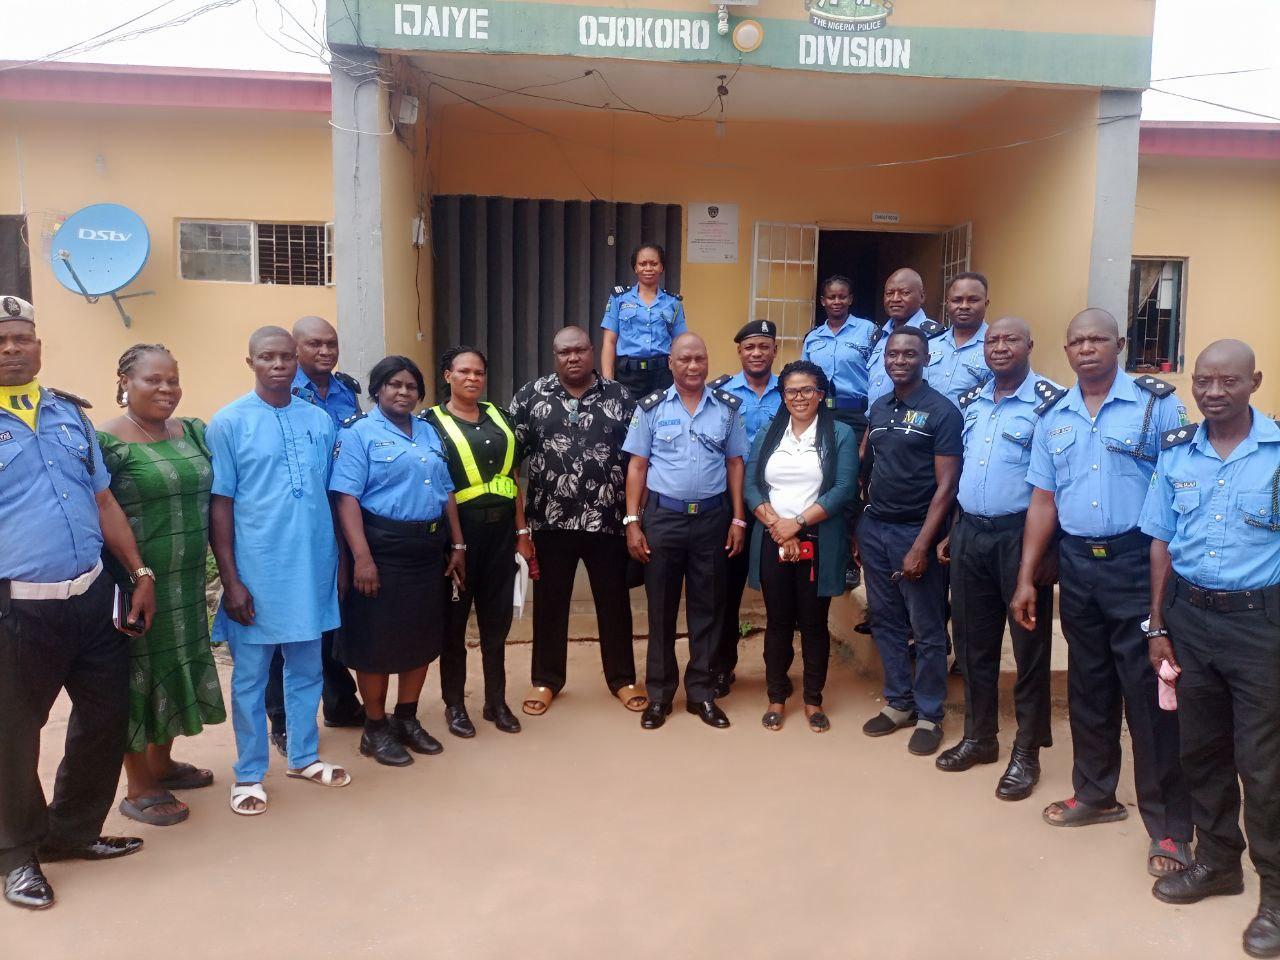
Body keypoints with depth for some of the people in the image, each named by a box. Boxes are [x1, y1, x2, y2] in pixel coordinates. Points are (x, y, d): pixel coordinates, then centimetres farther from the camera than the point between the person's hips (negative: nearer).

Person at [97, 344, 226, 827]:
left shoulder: (194, 432, 6)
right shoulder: (106, 442, -12)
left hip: (187, 582, 6)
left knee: (176, 669, 18)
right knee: (138, 677, 6)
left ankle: (162, 763, 38)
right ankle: (138, 789, 21)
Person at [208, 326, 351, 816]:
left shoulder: (320, 421, 6)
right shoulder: (228, 423, -5)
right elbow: (219, 504, -7)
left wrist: (339, 561, 10)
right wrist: (230, 580, -10)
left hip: (312, 569, 4)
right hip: (256, 572, -4)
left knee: (307, 668, 16)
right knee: (250, 676, 8)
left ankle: (304, 756, 33)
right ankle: (249, 774, 23)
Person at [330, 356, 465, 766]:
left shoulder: (429, 432, 14)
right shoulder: (359, 432, -6)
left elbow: (446, 492, 16)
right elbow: (347, 497, -15)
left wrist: (458, 545, 11)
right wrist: (362, 556, -23)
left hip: (428, 548, 7)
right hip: (383, 548, -6)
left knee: (422, 636, 13)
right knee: (377, 640, 3)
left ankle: (407, 720, 28)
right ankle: (375, 729, 17)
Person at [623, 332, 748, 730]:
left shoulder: (728, 406, 4)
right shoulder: (651, 406, 1)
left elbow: (735, 464, 7)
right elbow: (637, 466, 1)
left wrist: (738, 520, 2)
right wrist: (632, 522, -5)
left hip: (712, 518, 1)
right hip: (662, 516, -1)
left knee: (706, 606, 8)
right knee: (661, 607, 7)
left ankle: (701, 692, 20)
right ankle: (659, 693, 19)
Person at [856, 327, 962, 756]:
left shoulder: (942, 412, -8)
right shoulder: (878, 408, 10)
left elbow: (946, 485, -11)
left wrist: (921, 545, -16)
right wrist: (857, 527, 6)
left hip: (916, 530, -5)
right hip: (874, 527, 6)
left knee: (927, 631, 5)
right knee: (885, 621, 13)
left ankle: (929, 715, 19)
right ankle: (898, 702, 28)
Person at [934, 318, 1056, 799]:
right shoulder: (970, 401, 10)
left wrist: (1048, 548, -16)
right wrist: (951, 532, 14)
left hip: (1022, 534, -6)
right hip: (970, 534, 6)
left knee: (1029, 646, 6)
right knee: (972, 641, 14)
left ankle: (1026, 753, 19)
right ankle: (979, 737, 30)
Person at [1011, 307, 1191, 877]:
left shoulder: (1157, 404, -5)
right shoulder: (1052, 415, 9)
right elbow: (1043, 501, 11)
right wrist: (1026, 579, 8)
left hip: (1137, 563, -4)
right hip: (1077, 563, 5)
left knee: (1148, 693, -1)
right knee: (1088, 688, 16)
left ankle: (1168, 828, 12)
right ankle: (1095, 794, 33)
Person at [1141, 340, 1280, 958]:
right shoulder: (1176, 451, 3)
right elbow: (1162, 542, 8)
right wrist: (1158, 627, 6)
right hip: (1188, 616, 4)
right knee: (1200, 749, 15)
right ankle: (1217, 861, 34)